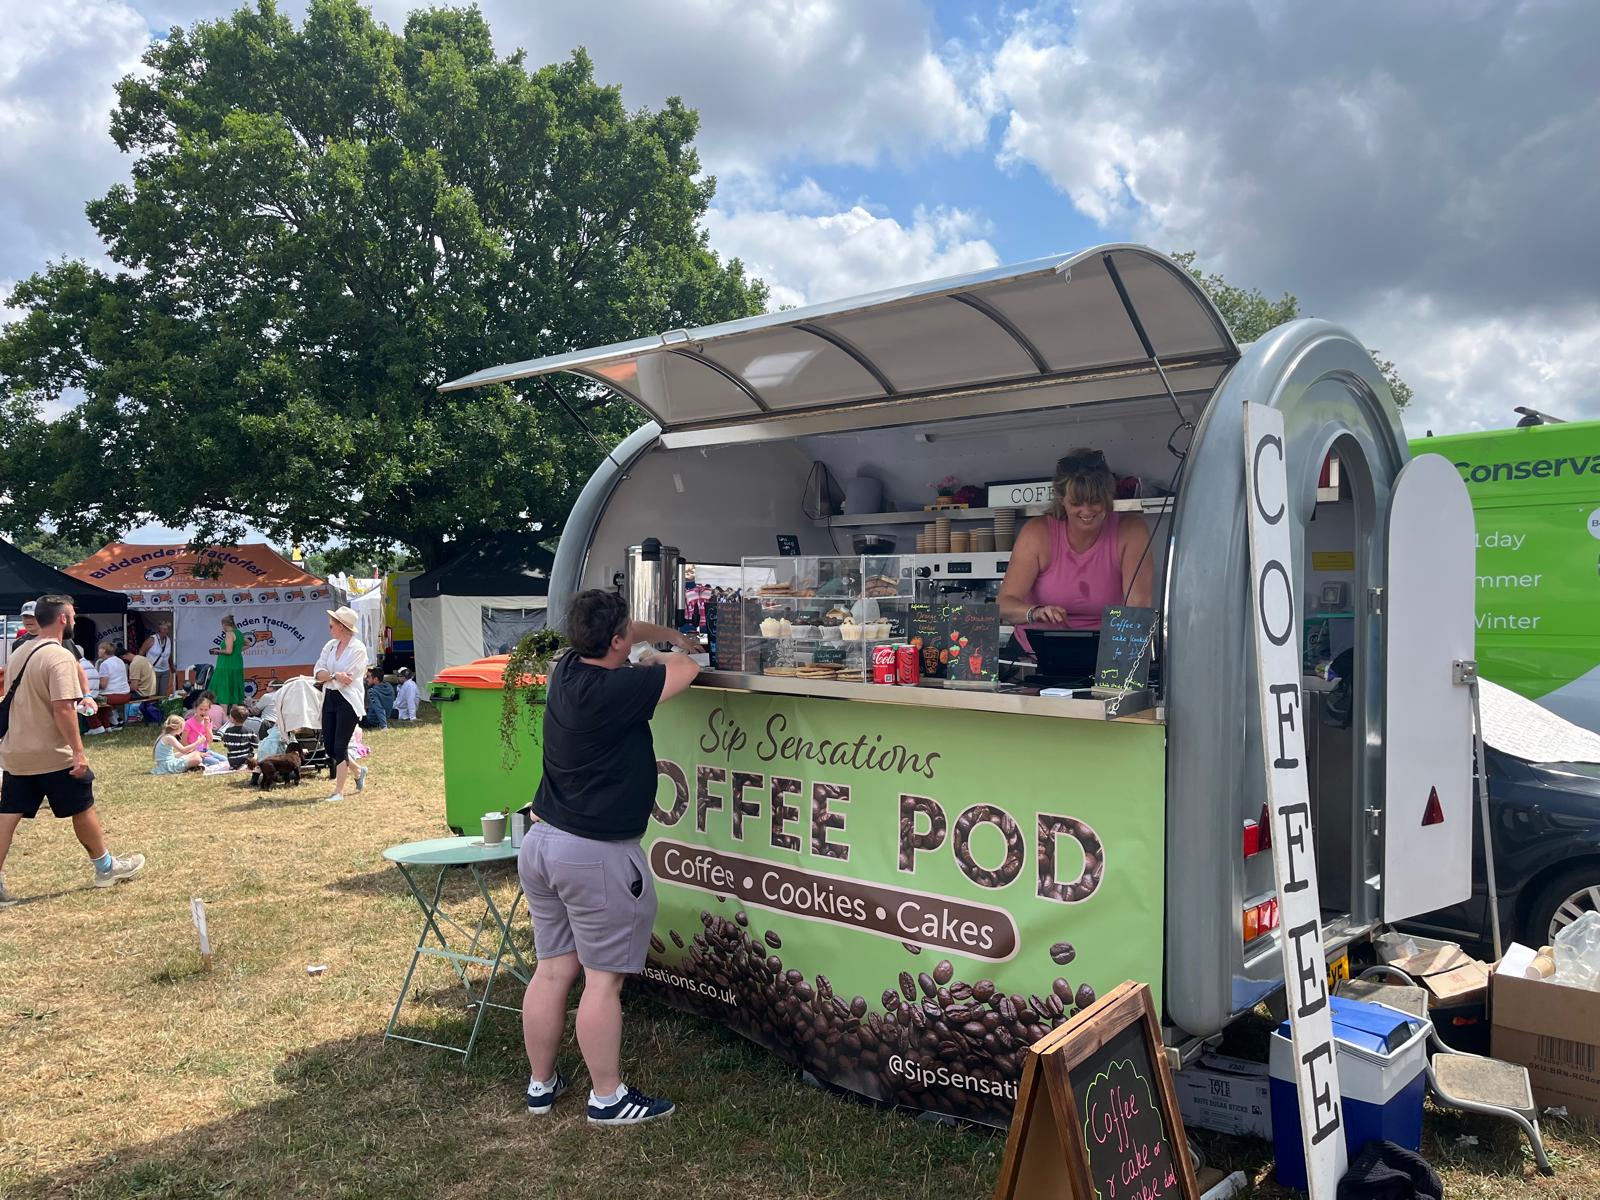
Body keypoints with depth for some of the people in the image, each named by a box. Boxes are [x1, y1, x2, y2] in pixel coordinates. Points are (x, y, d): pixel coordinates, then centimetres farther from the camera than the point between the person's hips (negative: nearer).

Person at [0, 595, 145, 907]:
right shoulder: (59, 656, -18)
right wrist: (78, 751, -23)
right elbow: (62, 708, -25)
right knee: (83, 809, 9)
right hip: (52, 754, -8)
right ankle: (106, 867, 23)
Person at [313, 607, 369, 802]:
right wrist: (335, 676, -16)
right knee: (328, 746, 9)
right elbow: (318, 673, 1)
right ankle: (357, 772, 32)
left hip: (348, 700, -7)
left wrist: (328, 676, -3)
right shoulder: (330, 645, 10)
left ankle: (339, 791, 4)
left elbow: (344, 680, -17)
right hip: (330, 698, 7)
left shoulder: (358, 649, -12)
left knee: (339, 746, -5)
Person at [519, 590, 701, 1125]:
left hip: (542, 842, 8)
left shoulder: (567, 669, 2)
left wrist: (669, 634, 29)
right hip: (596, 855, -8)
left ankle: (540, 1083, 28)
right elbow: (688, 670, -11)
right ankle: (607, 1097, 14)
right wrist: (665, 657, 9)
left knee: (552, 969, 16)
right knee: (603, 979, 3)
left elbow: (618, 637, 23)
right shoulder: (613, 691, -22)